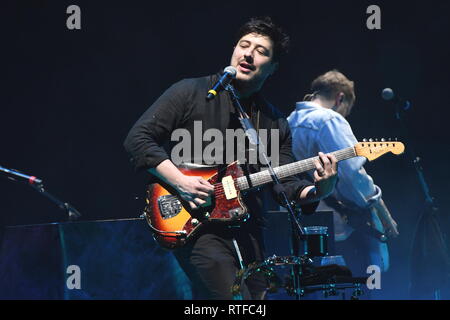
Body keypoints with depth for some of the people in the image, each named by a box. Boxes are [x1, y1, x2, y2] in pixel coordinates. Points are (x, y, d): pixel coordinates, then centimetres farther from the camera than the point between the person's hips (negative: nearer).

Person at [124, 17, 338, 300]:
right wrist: (180, 181, -15)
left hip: (248, 234, 6)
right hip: (198, 229, -6)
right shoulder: (191, 93, 2)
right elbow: (138, 139, -3)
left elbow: (288, 187, 9)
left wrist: (319, 190, -12)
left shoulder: (276, 123, 16)